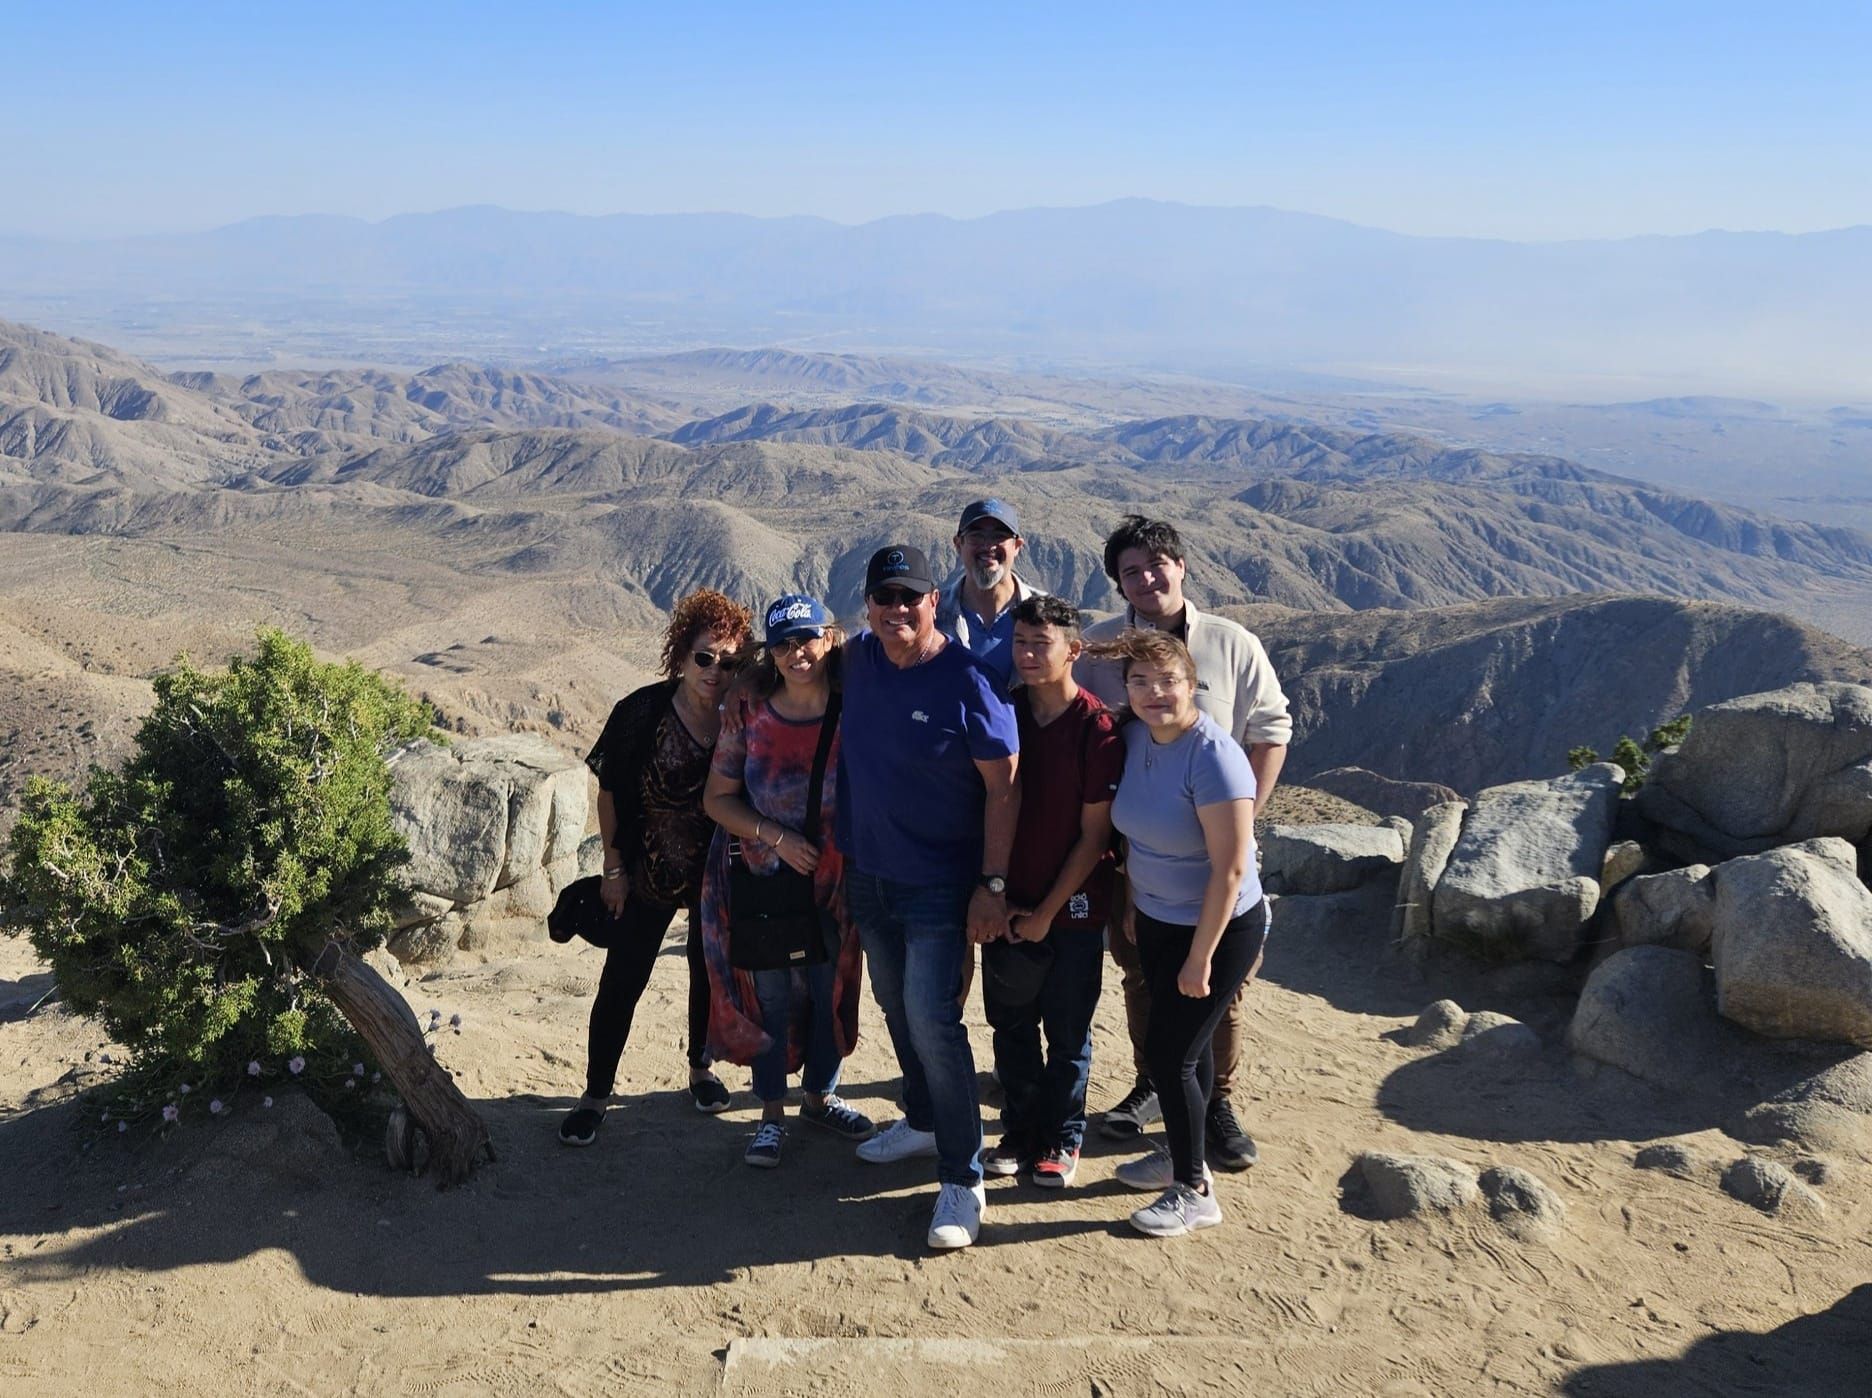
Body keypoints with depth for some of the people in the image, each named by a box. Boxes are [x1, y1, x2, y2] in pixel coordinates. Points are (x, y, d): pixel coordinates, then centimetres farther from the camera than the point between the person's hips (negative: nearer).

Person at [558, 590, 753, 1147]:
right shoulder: (642, 712, -16)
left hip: (718, 876, 2)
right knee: (621, 982, 3)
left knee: (709, 974, 17)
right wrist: (614, 868, -6)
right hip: (648, 874, -2)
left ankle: (700, 1070, 39)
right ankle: (596, 1095, 18)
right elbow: (609, 793, -7)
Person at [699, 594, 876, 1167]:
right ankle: (772, 1114, 25)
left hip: (833, 879, 1)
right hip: (762, 878, -1)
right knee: (770, 996, 8)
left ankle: (820, 1098, 36)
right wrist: (775, 836, -16)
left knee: (831, 991, 14)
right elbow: (717, 798, -6)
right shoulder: (749, 711, -10)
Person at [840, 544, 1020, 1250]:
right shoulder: (857, 658, -1)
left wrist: (993, 884, -18)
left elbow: (1003, 788, -15)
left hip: (937, 885, -7)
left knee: (932, 1019, -10)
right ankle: (922, 1120, 40)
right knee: (896, 1008, 19)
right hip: (866, 873, 7)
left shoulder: (968, 681, -18)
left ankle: (962, 1179, 1)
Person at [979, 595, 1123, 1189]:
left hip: (1072, 910, -4)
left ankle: (1062, 1139, 27)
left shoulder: (1097, 728, -13)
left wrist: (1047, 912, -10)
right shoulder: (1003, 713, 0)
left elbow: (1095, 836, -11)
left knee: (1068, 1034, 9)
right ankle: (1020, 1132, 30)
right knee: (1010, 1027, 13)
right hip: (1008, 906, 4)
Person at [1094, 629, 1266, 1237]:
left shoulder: (1212, 756, -26)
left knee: (1168, 1051, -2)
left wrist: (1200, 957, -21)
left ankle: (1194, 1192, 15)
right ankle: (1183, 1155, 38)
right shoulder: (1134, 737, -4)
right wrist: (1133, 904, 10)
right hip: (1156, 921, 6)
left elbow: (1230, 868, -25)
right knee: (1186, 1043, 19)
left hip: (1219, 927, -6)